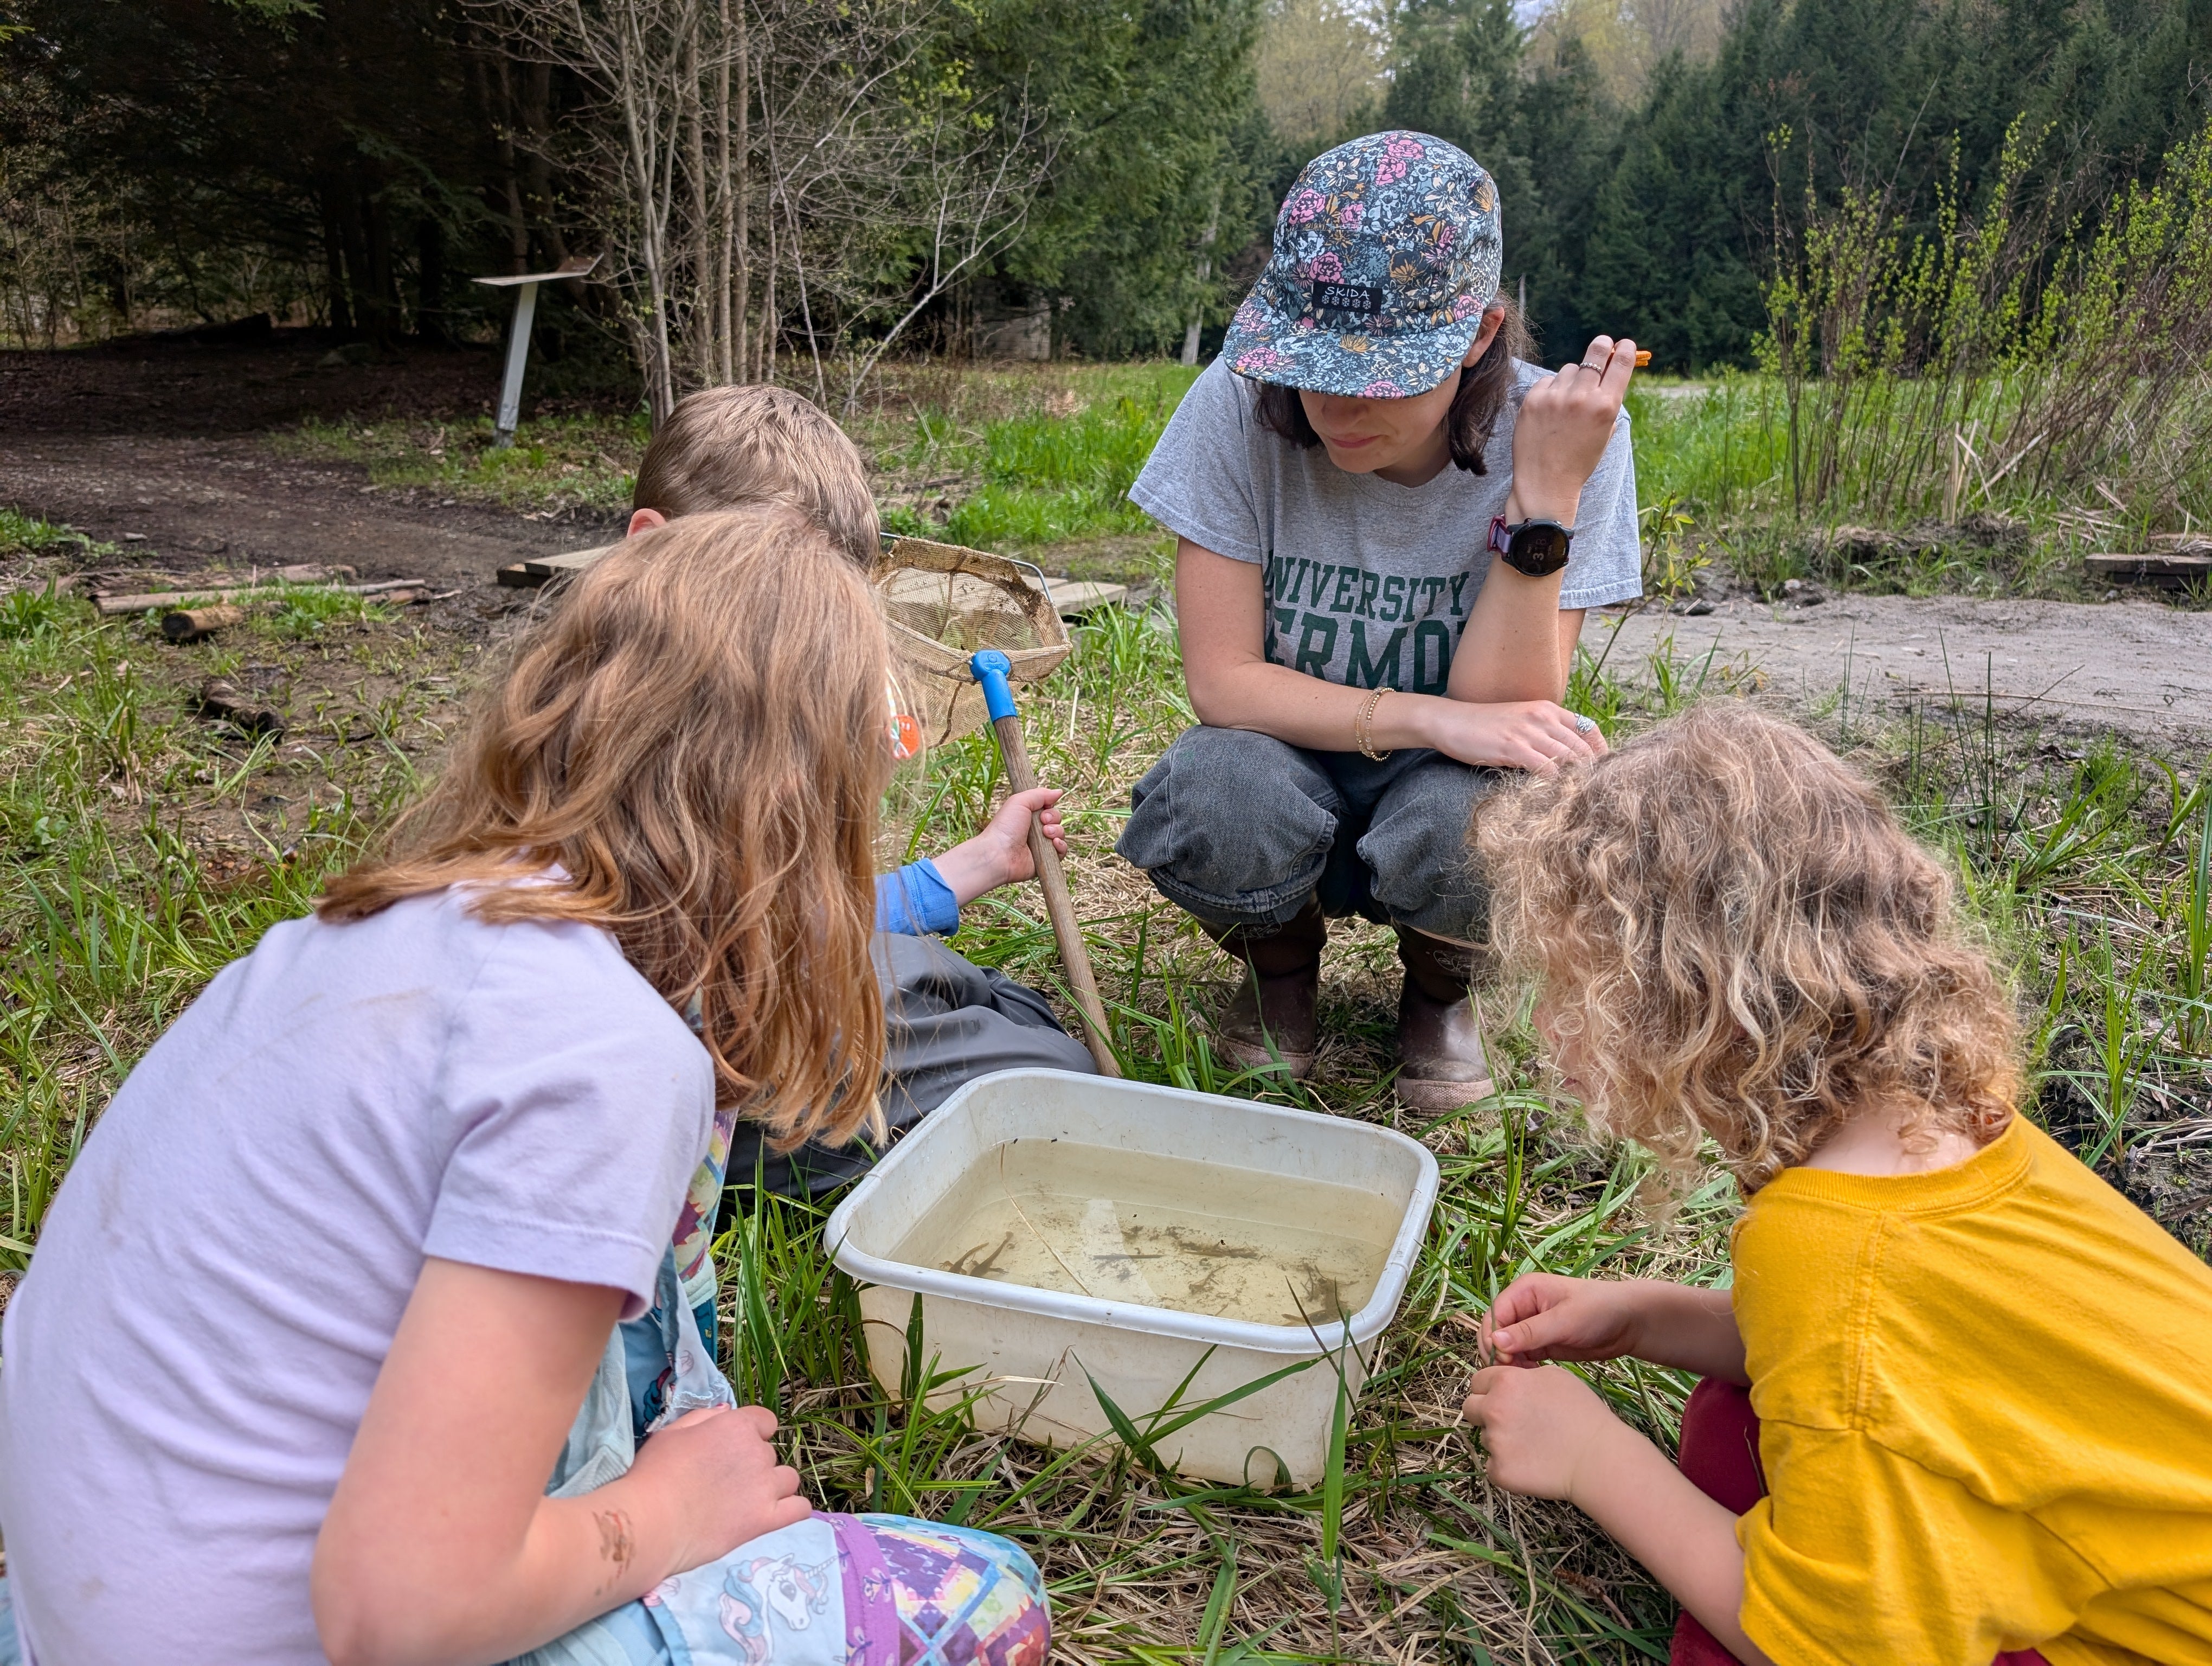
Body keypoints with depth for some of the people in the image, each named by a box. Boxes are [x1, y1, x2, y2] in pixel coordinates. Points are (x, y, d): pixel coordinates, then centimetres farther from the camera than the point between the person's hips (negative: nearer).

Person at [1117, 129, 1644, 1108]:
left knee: (1471, 817, -35)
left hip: (1450, 780, 0)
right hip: (1295, 767, 1)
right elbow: (1221, 680, -18)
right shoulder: (1240, 407, -17)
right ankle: (1281, 962, 5)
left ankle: (1445, 988, 4)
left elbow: (1503, 711, -22)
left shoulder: (1560, 438, -17)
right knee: (1215, 801, -34)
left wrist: (1545, 498, -32)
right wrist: (1427, 716, -29)